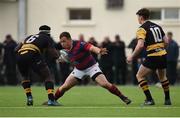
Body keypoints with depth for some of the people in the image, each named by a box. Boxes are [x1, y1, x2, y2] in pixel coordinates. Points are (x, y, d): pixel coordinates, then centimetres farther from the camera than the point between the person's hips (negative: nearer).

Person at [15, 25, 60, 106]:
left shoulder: (30, 37, 34)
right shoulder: (47, 38, 20)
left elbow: (17, 49, 27)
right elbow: (54, 55, 12)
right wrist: (58, 54, 33)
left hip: (20, 55, 5)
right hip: (33, 56, -5)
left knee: (25, 76, 32)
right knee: (47, 76, 7)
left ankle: (29, 98, 20)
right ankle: (51, 100, -7)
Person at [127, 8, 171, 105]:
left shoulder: (142, 29, -8)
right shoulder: (157, 26, 14)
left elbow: (140, 45, -20)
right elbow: (166, 41, 15)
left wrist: (132, 57, -10)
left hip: (153, 57, -7)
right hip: (163, 55, 7)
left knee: (139, 76, 5)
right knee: (162, 77, 28)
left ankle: (149, 99, -3)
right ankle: (167, 99, 29)